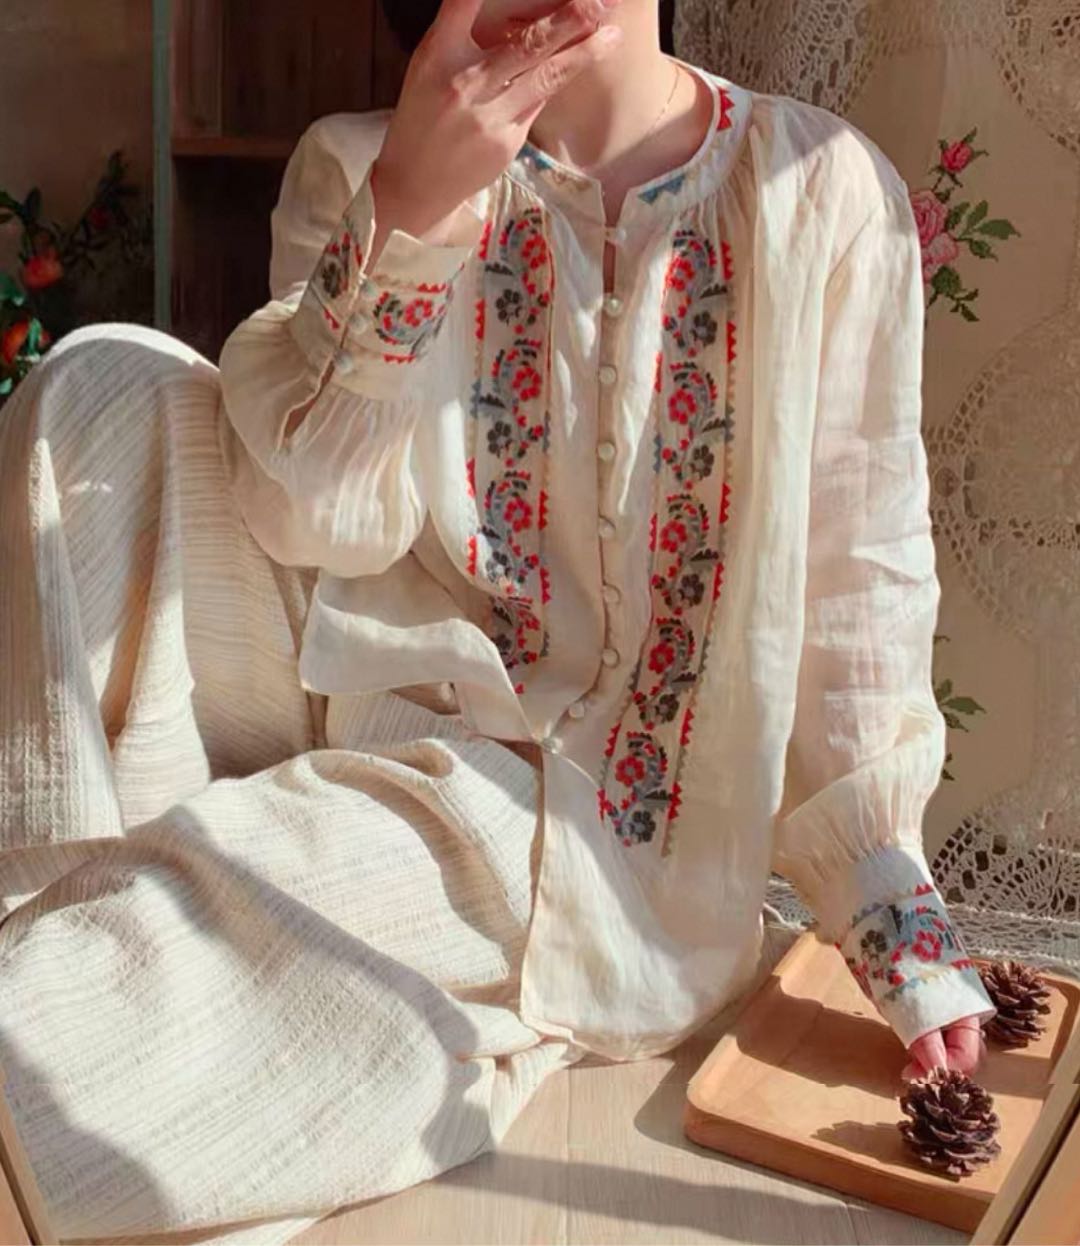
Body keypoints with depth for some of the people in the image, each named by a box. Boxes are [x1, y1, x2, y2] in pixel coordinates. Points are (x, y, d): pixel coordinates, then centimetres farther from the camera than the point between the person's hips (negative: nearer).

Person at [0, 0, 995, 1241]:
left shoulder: (824, 190, -5)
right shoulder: (355, 166, 1)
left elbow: (855, 579, -3)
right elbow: (322, 523, -10)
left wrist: (896, 914, -7)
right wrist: (409, 214, -23)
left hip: (584, 809, -3)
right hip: (358, 707, 4)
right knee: (106, 384, -15)